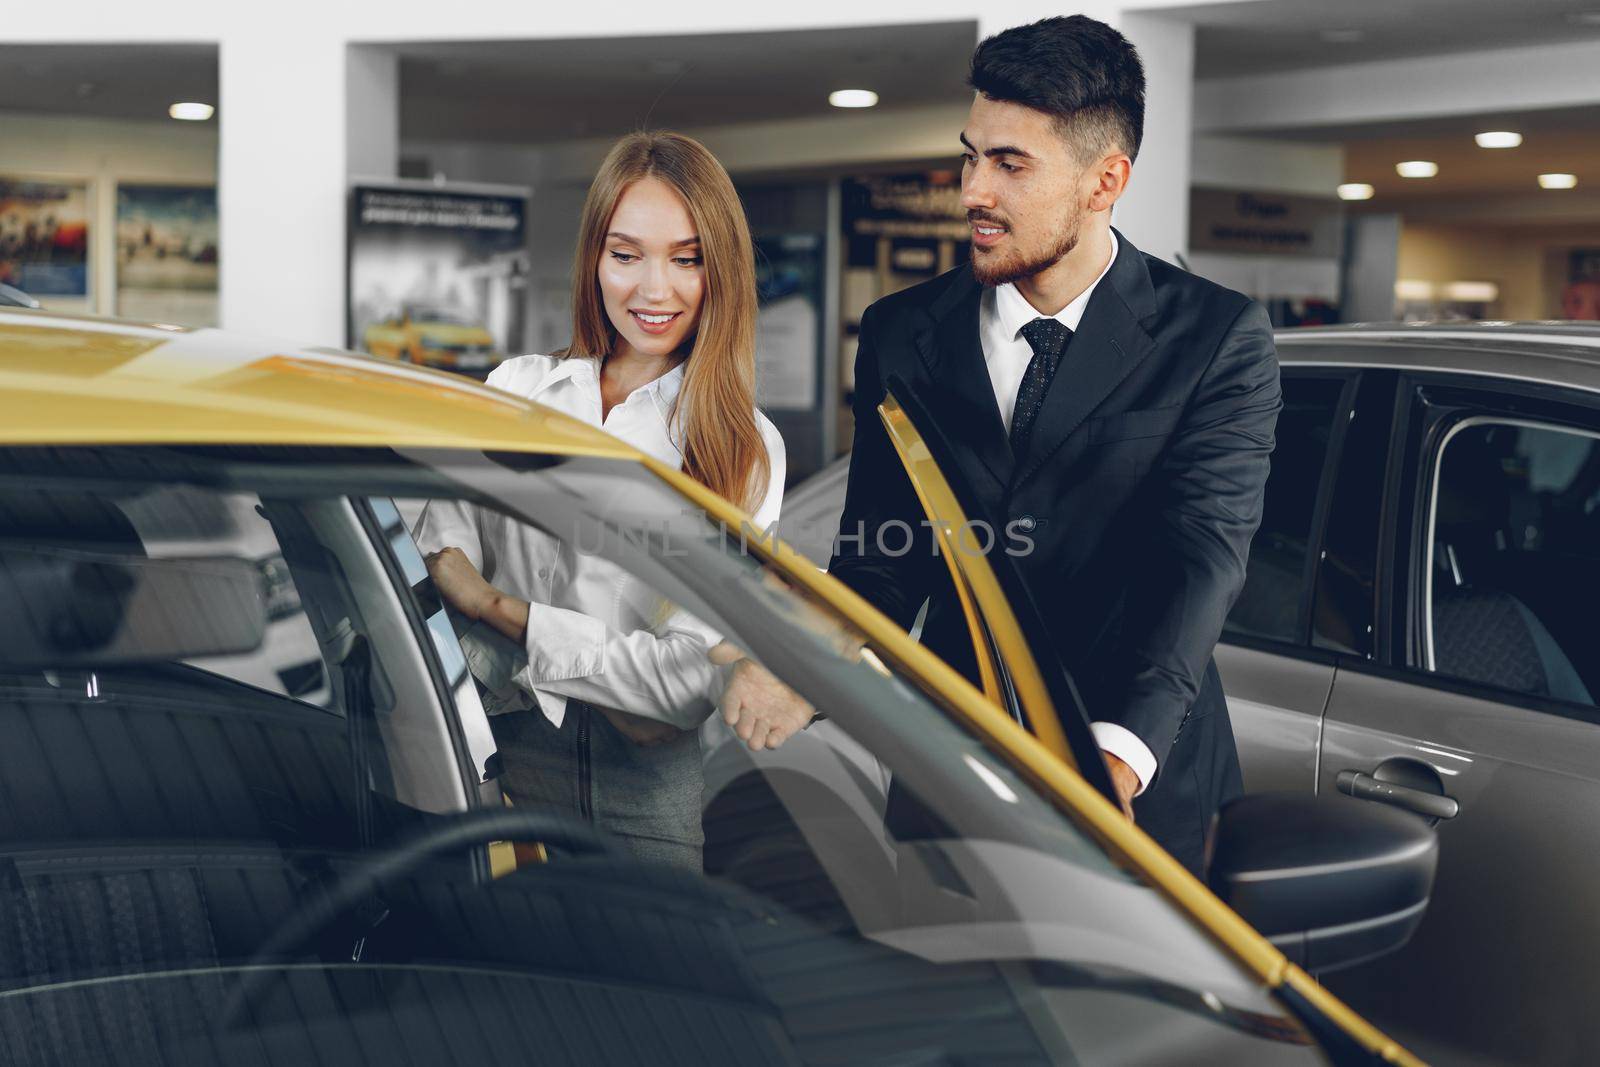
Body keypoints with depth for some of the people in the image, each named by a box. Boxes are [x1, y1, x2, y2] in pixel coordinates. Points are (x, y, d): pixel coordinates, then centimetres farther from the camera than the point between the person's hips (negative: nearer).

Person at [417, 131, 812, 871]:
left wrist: (518, 621, -15)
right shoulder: (515, 389, 9)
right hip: (503, 757, 2)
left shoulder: (747, 448, -1)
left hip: (644, 785, -2)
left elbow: (693, 676, -10)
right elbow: (444, 552, -1)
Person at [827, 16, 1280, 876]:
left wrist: (1123, 748, -36)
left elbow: (1203, 553, -19)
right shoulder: (902, 336, 2)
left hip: (1138, 782, -2)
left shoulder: (1218, 339, -8)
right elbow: (879, 557, 0)